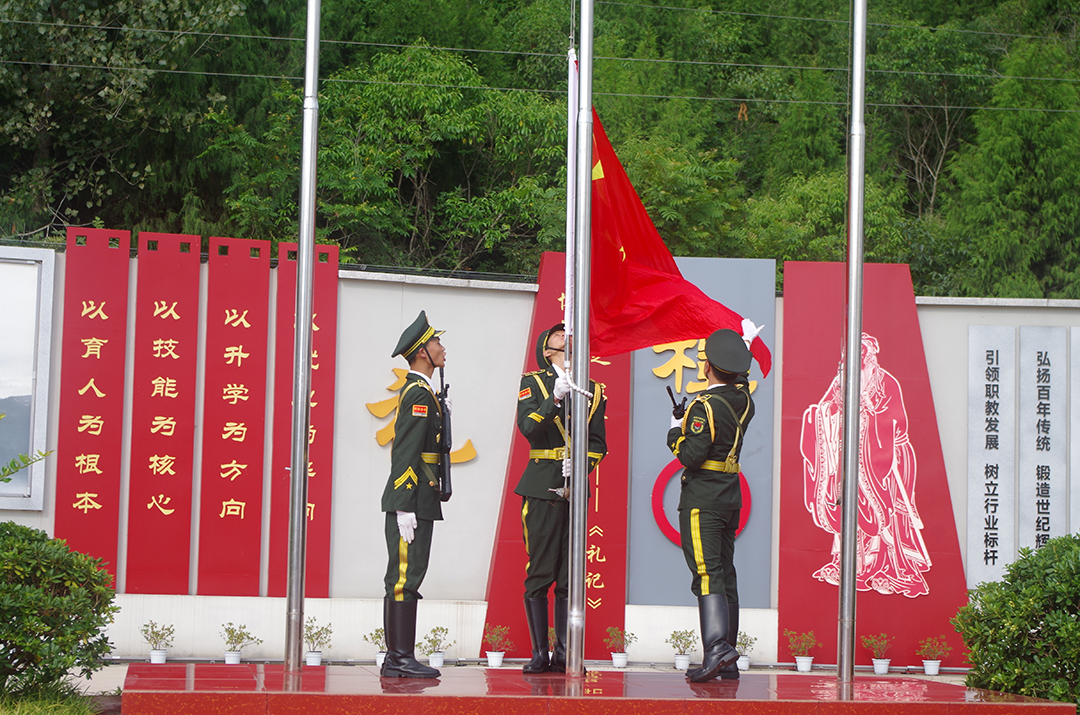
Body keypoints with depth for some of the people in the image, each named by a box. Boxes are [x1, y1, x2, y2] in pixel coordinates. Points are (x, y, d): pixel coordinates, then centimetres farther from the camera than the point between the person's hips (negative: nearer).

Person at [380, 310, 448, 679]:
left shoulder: (417, 391, 20)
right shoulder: (419, 393, -12)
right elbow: (406, 454, -18)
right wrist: (405, 508, -22)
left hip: (416, 501, 10)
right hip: (411, 501, -10)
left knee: (403, 579, 9)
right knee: (405, 577, -10)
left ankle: (396, 659, 11)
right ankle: (400, 658, -10)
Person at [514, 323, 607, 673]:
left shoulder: (592, 390, 14)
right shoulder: (532, 383, 5)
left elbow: (597, 443, 9)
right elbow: (528, 428, -10)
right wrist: (555, 399, -22)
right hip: (542, 487, -3)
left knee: (570, 577, 2)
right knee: (540, 574, -4)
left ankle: (563, 655, 6)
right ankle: (540, 654, 1)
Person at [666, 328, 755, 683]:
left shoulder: (704, 405, -15)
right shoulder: (744, 400, 9)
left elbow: (692, 456, -20)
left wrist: (675, 431, -2)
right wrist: (744, 350, 43)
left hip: (702, 499, -8)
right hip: (732, 497, 8)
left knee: (707, 574, -14)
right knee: (726, 574, 9)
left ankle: (717, 647, -28)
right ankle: (728, 664, 11)